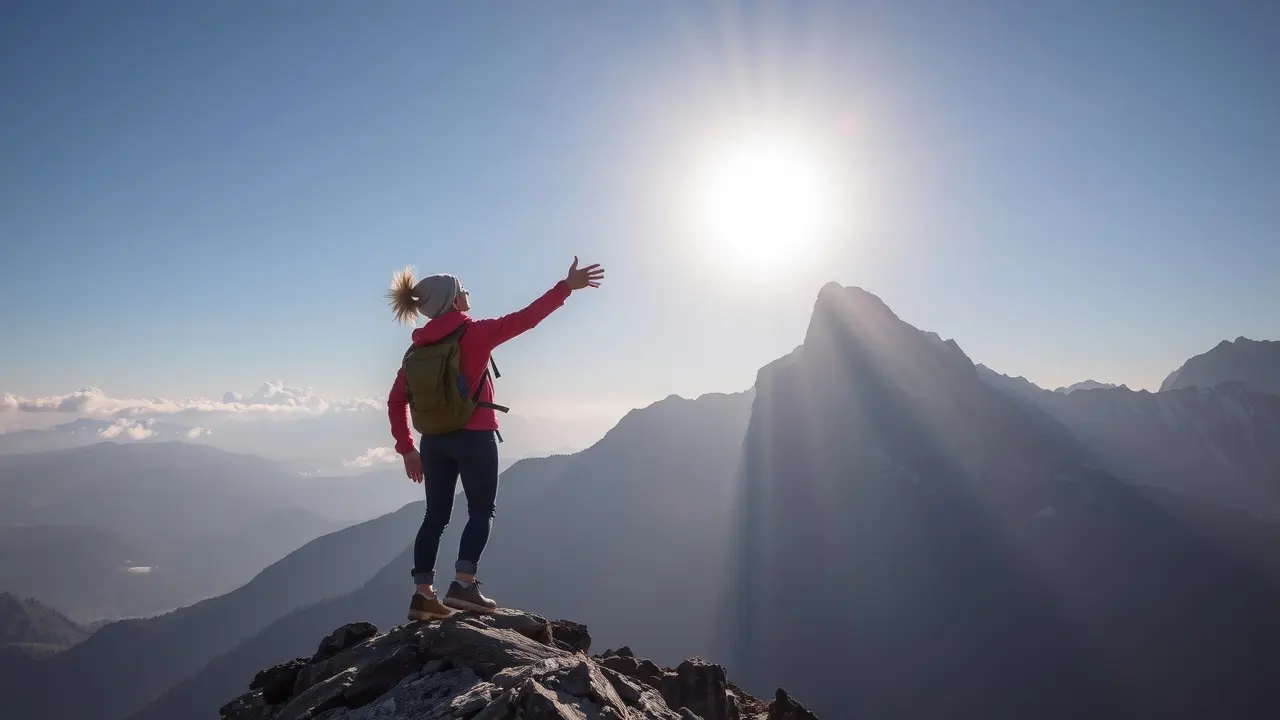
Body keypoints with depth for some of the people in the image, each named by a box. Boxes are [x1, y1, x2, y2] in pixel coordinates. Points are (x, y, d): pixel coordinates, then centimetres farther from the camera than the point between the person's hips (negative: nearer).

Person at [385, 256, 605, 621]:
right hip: (474, 438, -6)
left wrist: (407, 449, 11)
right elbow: (525, 318, -12)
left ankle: (423, 594, 11)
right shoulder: (474, 333, -9)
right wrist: (566, 286, -8)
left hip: (434, 441, 6)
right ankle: (463, 585, -3)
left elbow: (396, 401, 7)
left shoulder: (418, 347, 7)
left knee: (435, 516, 11)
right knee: (481, 511, 6)